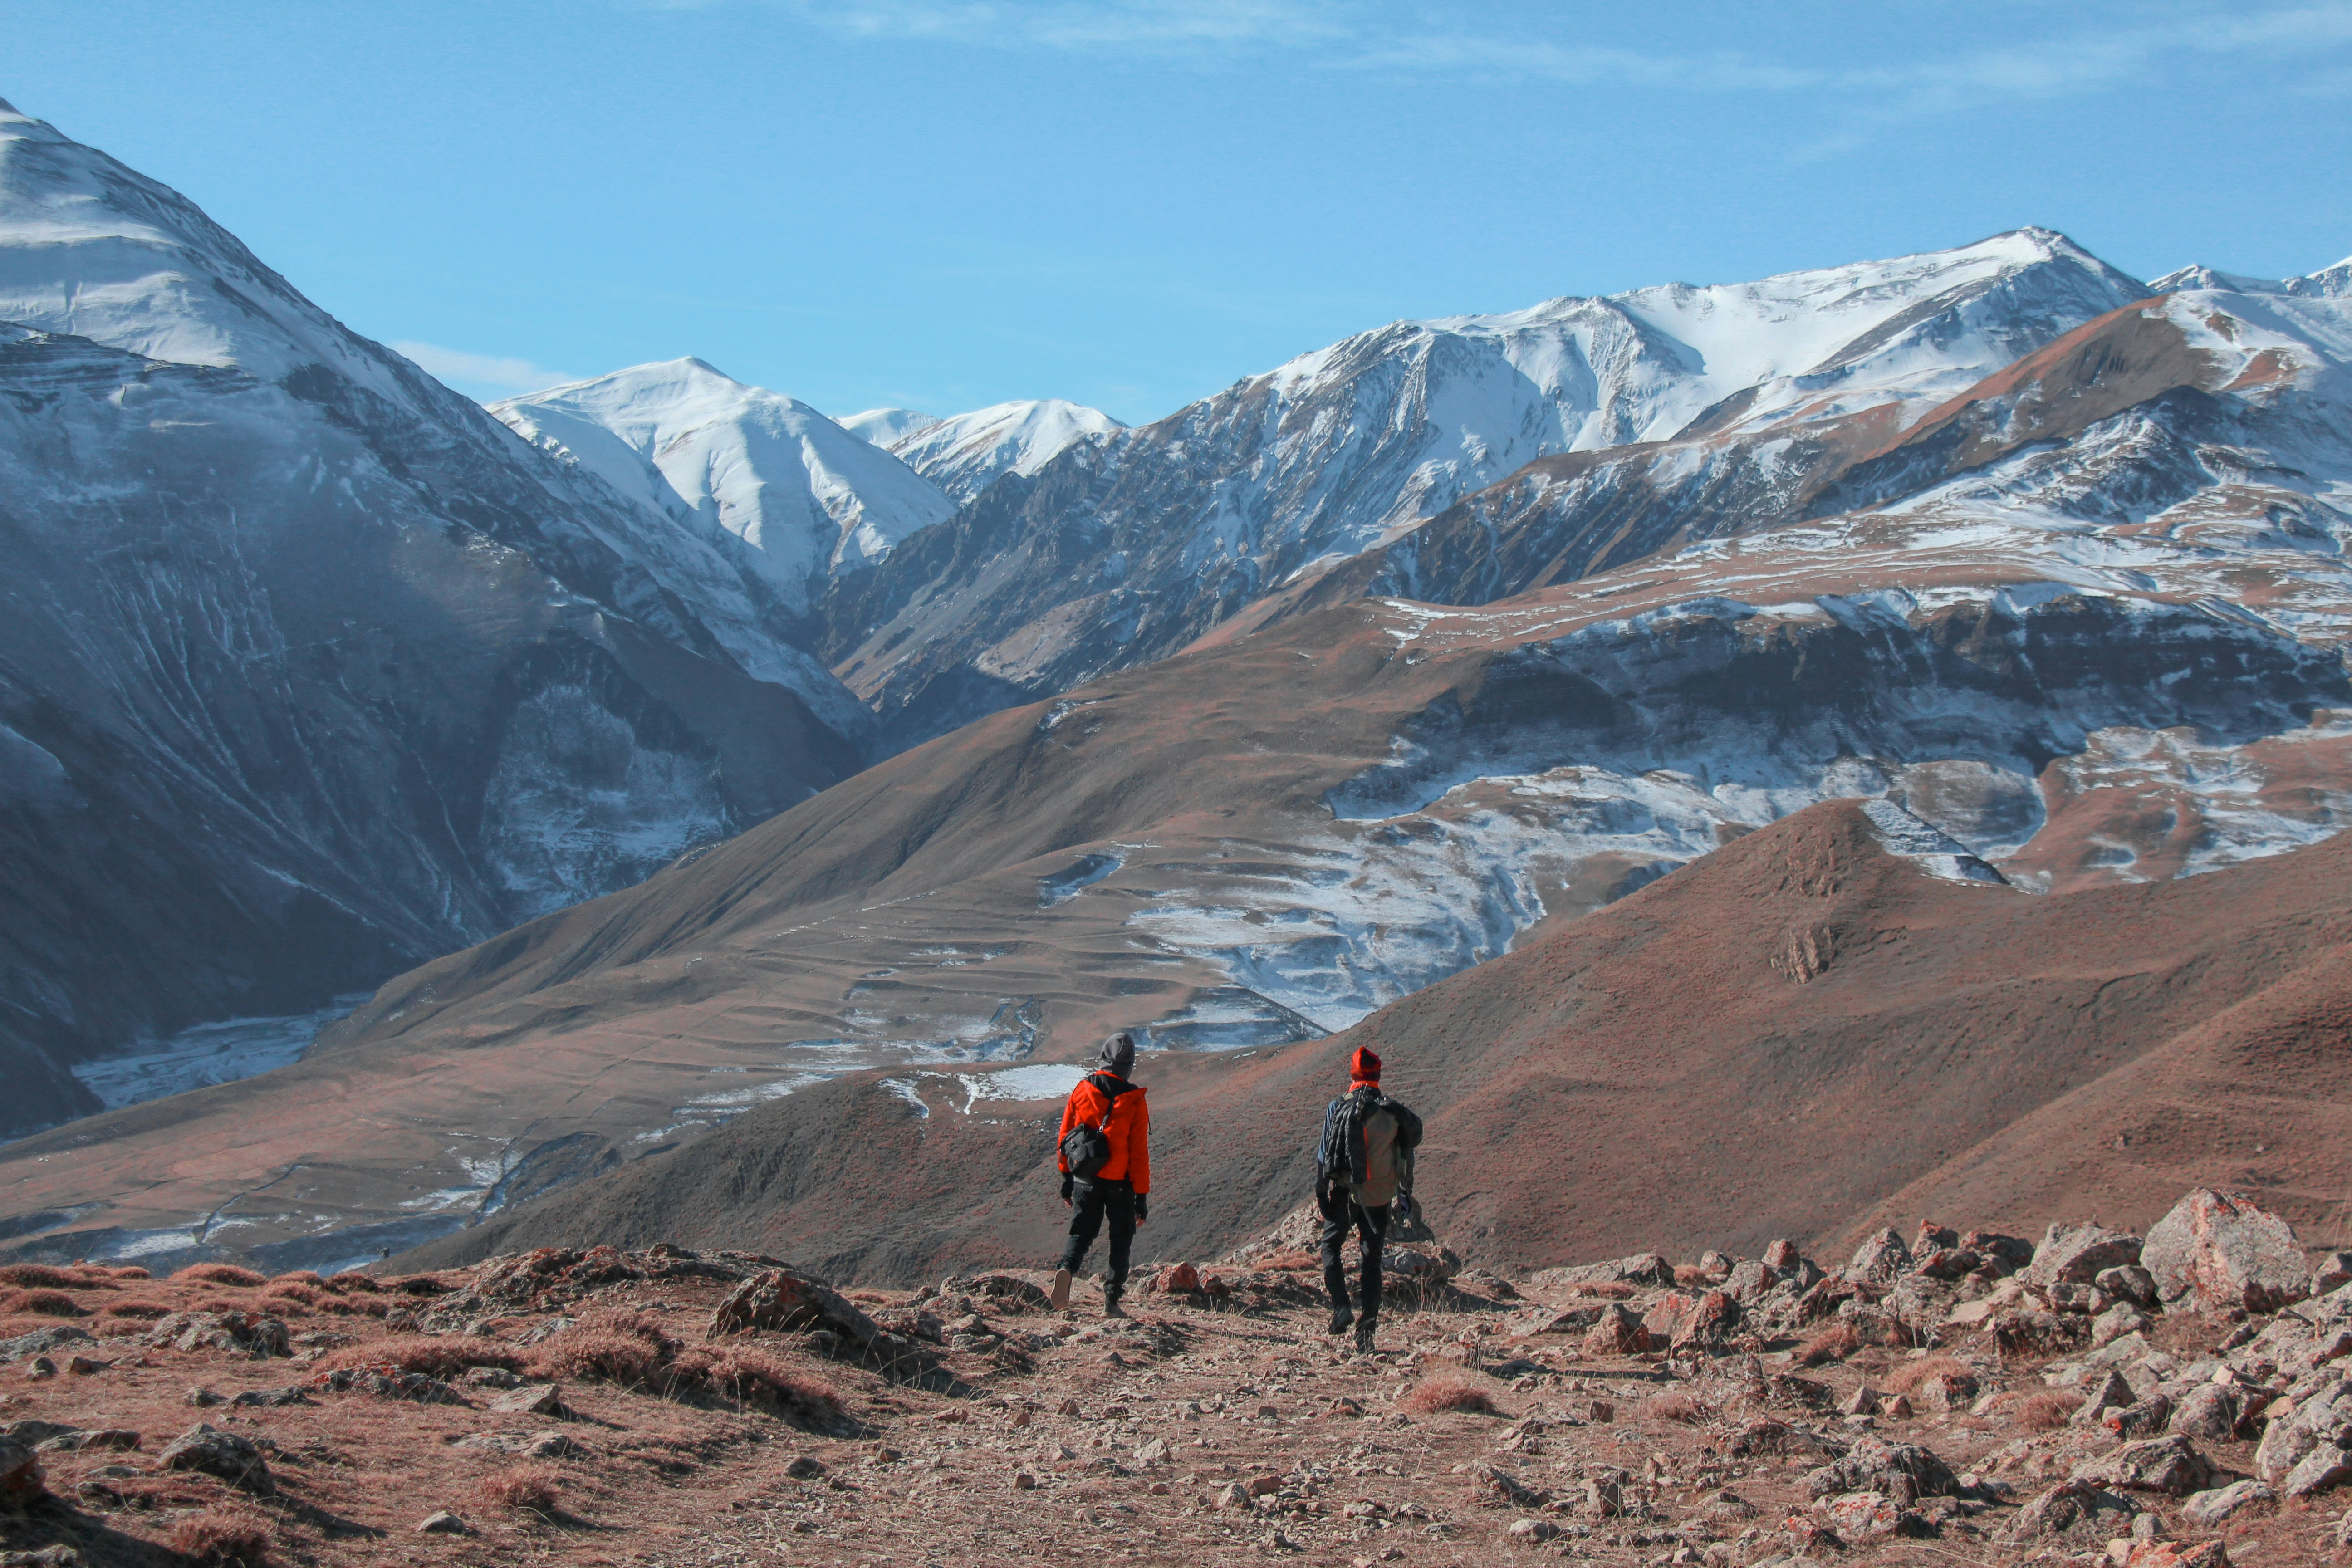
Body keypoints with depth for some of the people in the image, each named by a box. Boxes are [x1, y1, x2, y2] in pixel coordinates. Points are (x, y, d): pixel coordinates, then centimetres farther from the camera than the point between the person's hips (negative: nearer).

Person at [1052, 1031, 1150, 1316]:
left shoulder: (1082, 1090, -3)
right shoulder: (1134, 1100, -11)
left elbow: (1065, 1137, 5)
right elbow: (1140, 1152, -9)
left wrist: (1067, 1178, 16)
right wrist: (1142, 1196, -2)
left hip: (1085, 1180, 2)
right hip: (1121, 1183, -2)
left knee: (1081, 1233, 12)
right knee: (1121, 1241, 13)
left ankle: (1066, 1269, -17)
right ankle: (1111, 1301, 12)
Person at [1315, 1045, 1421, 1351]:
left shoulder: (1338, 1109, -6)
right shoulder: (1394, 1112, 0)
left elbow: (1324, 1156, -5)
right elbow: (1407, 1156, 8)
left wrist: (1321, 1195, 3)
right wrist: (1405, 1193, 20)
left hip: (1345, 1193, -2)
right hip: (1380, 1196, 2)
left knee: (1331, 1246, 18)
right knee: (1372, 1260, 11)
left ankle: (1341, 1307, -1)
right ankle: (1368, 1325, 5)